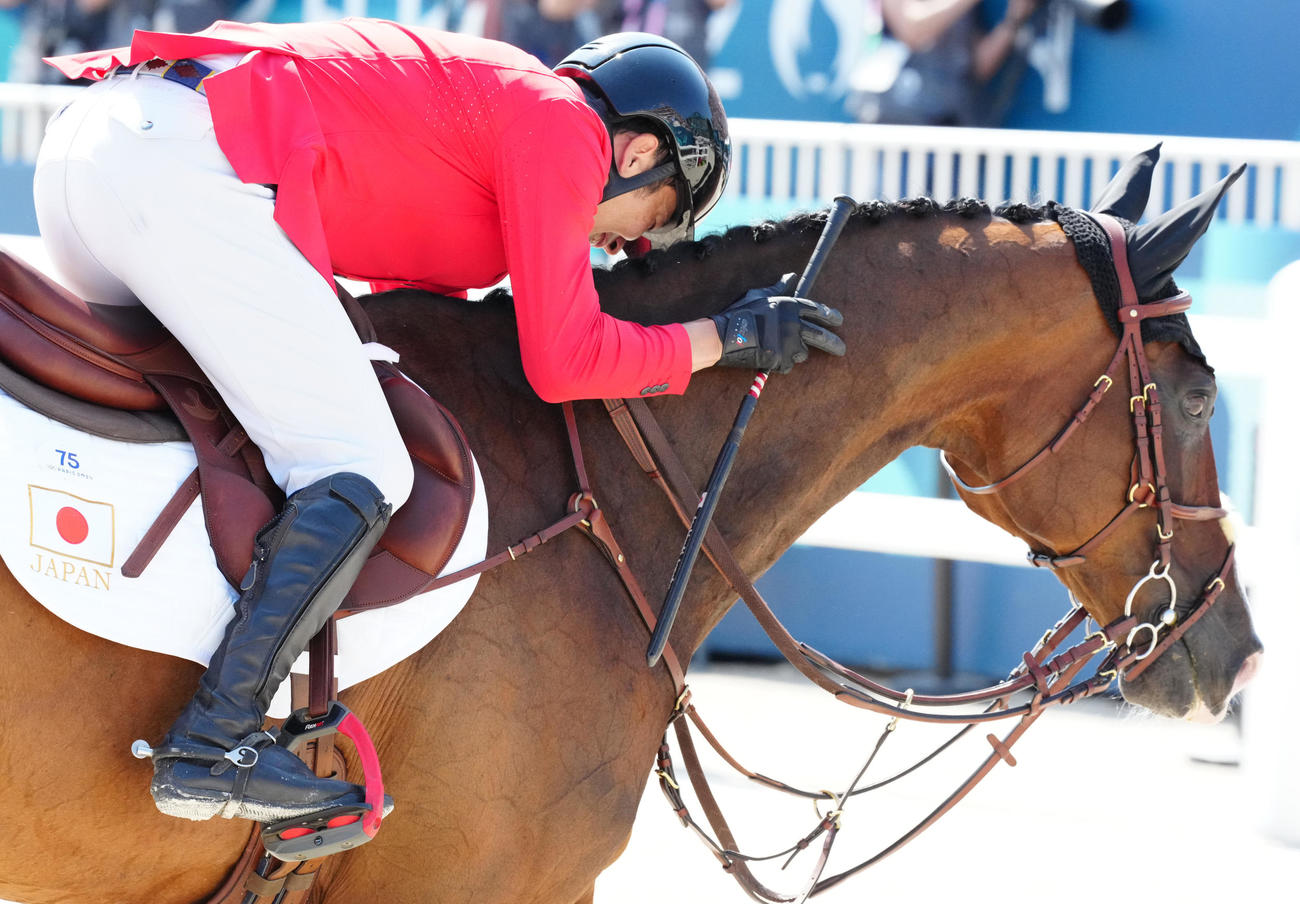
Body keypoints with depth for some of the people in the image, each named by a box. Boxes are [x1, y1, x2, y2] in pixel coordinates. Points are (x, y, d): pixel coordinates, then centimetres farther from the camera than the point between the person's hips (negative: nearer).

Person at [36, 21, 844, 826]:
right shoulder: (565, 125, 5)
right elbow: (565, 361, 0)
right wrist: (727, 337, 12)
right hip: (182, 163, -10)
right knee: (361, 478, -8)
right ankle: (212, 745, -13)